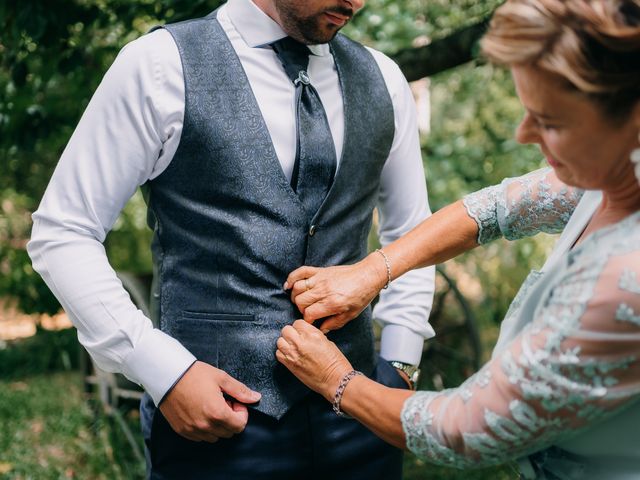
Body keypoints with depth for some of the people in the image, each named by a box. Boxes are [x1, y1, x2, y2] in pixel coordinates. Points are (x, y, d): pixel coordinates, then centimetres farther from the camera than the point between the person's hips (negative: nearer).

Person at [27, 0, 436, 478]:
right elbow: (60, 234, -6)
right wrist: (163, 370, -14)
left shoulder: (382, 78, 5)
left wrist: (400, 363, 7)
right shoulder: (161, 65, -8)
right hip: (216, 416, -4)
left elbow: (411, 231, 17)